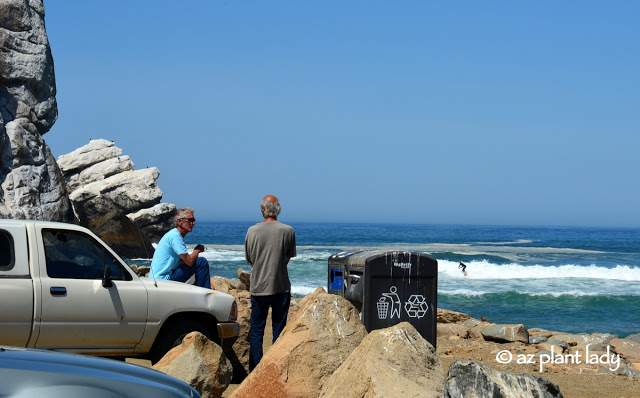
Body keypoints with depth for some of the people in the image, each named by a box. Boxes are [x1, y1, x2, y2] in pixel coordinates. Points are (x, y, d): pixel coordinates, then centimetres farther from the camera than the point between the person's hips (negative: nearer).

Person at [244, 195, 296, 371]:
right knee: (279, 329, 8)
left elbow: (249, 259, 7)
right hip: (281, 286, -1)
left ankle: (255, 369, 8)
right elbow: (289, 257, 5)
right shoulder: (288, 230, -6)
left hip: (258, 288, 1)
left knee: (256, 330, 8)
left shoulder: (252, 231, -3)